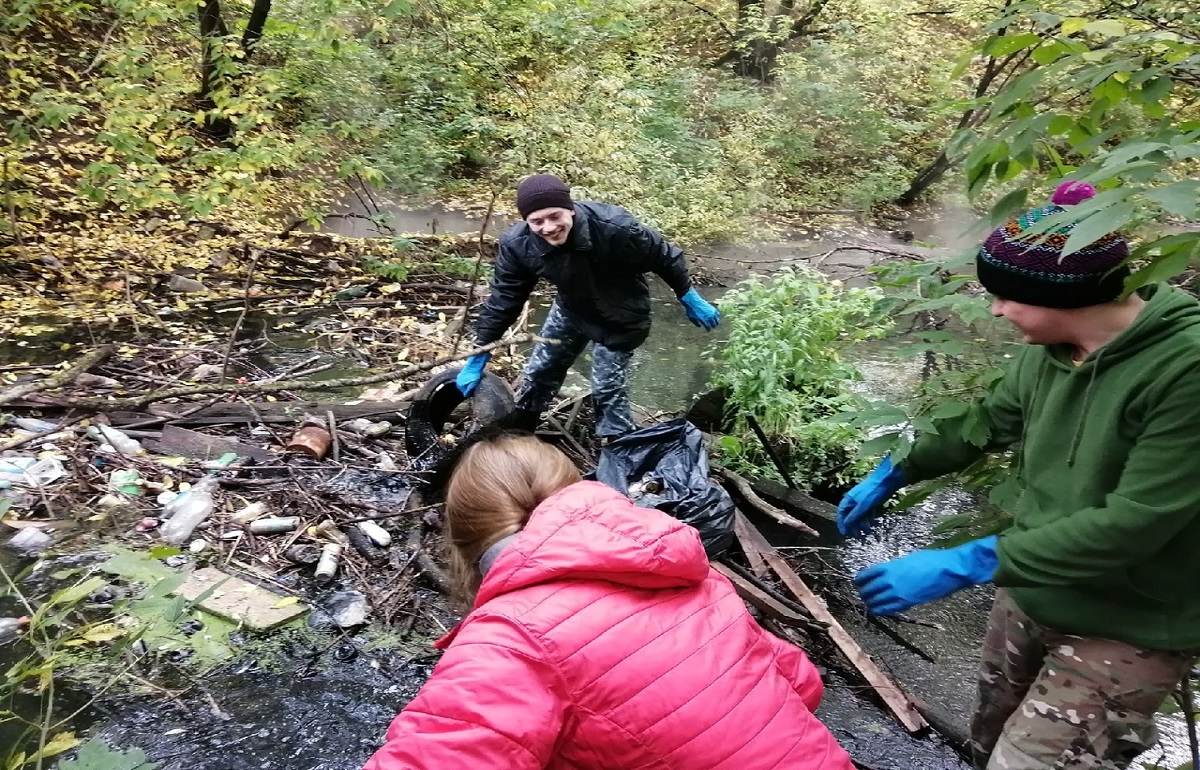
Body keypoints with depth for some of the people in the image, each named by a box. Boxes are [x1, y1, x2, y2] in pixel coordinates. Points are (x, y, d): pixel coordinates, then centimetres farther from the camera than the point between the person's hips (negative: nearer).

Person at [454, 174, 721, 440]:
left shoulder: (613, 227, -37)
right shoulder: (517, 244, -26)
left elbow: (664, 256, -20)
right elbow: (503, 300, -14)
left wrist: (690, 299, -6)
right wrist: (477, 359, -11)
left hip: (619, 319, -4)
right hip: (570, 311, 4)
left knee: (608, 390, -6)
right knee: (537, 374, 15)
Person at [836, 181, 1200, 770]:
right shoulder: (1049, 349, -7)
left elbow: (1132, 525, -30)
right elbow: (987, 422, 11)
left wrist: (961, 565, -30)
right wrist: (889, 477, 15)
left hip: (1126, 633, -6)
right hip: (1027, 592, 7)